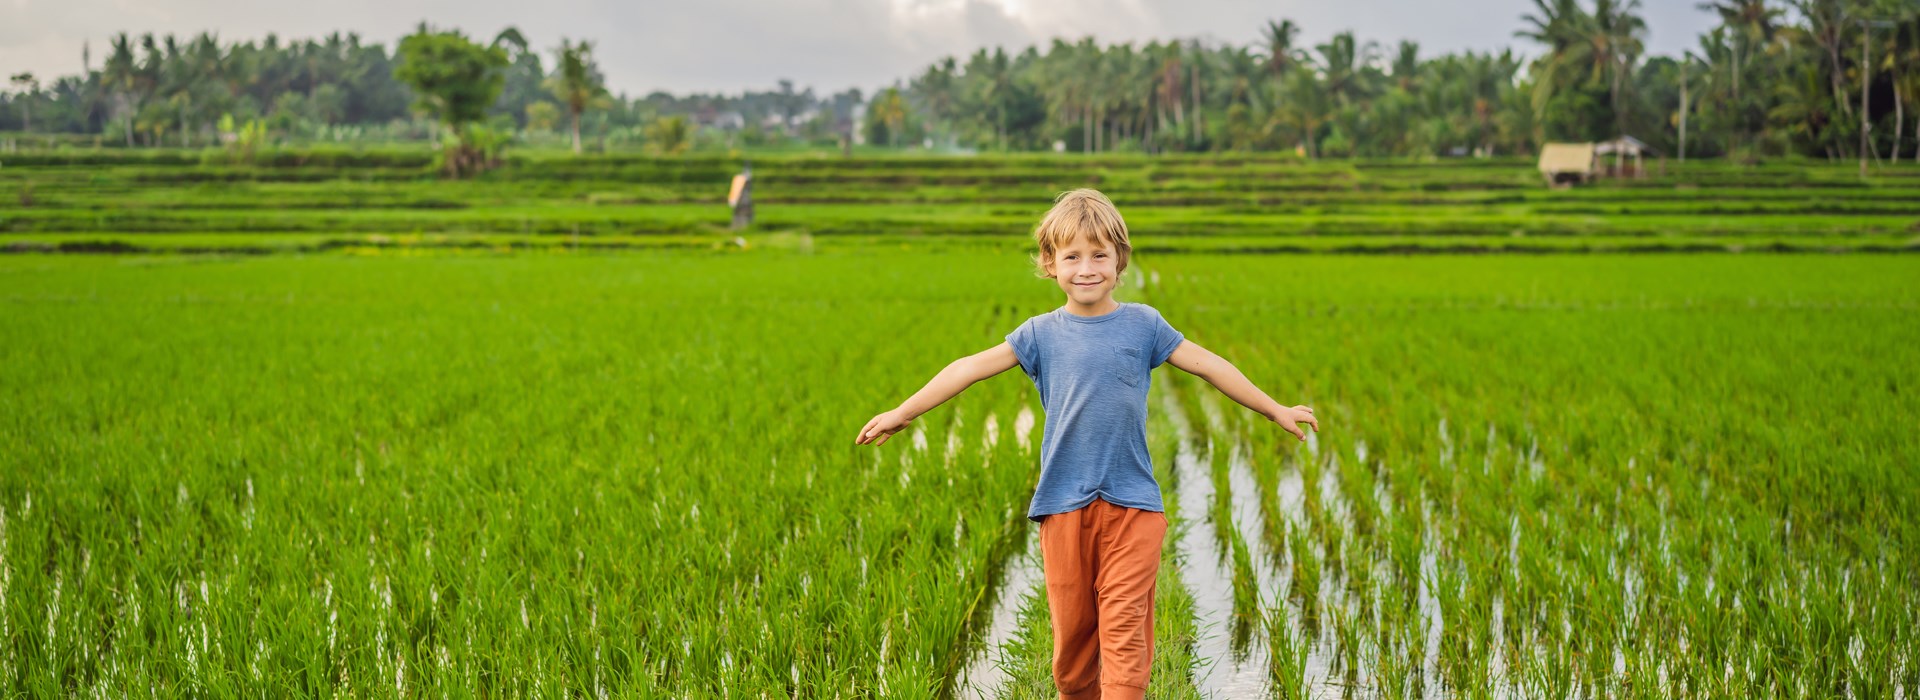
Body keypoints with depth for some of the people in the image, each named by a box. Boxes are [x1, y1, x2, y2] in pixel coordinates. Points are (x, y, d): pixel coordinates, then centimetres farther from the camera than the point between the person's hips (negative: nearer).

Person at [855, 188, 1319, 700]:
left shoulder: (1142, 324, 4)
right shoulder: (1042, 334, 4)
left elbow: (1209, 366, 9)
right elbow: (970, 369, 3)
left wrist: (1276, 411, 14)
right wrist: (901, 414, 1)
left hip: (1131, 503, -1)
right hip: (1064, 504, 1)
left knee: (1124, 628, -8)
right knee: (1071, 629, 7)